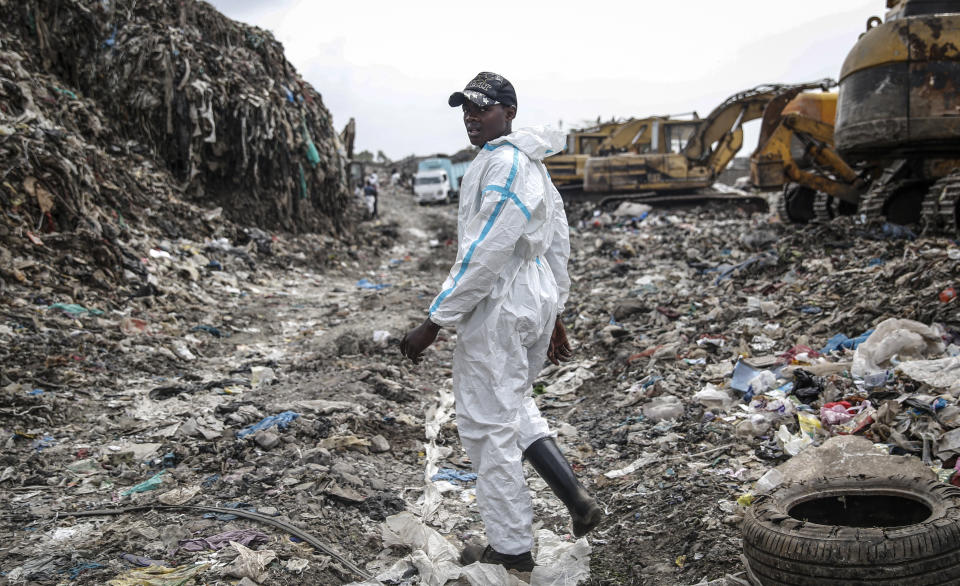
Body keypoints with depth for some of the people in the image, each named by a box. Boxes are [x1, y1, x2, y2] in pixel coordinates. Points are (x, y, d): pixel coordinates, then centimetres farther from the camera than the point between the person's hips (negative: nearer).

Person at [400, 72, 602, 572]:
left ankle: (511, 549, 13)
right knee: (513, 408, 24)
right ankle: (577, 499, 20)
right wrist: (554, 315, 24)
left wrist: (433, 323, -22)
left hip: (498, 306, -10)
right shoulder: (533, 165, 14)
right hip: (536, 303, 10)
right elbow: (559, 245, 18)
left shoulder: (504, 163, -17)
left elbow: (484, 253, -24)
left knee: (488, 425, 2)